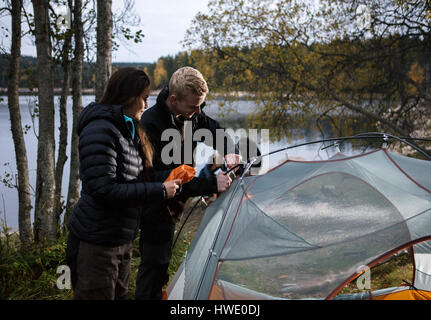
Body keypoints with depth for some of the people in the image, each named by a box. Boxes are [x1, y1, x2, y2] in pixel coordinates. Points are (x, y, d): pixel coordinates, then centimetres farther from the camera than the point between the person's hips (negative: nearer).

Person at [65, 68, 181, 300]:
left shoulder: (128, 130, 11)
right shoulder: (100, 130, -21)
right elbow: (104, 190, -27)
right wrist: (159, 191, -22)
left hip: (122, 241, 10)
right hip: (96, 244, -10)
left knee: (119, 294, 20)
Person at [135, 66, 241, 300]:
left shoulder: (190, 114, -6)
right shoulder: (152, 125, -30)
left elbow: (214, 130, 13)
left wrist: (227, 153, -8)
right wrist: (211, 184, -34)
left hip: (169, 204, 8)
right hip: (154, 207, -8)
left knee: (157, 262, 19)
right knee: (155, 262, -4)